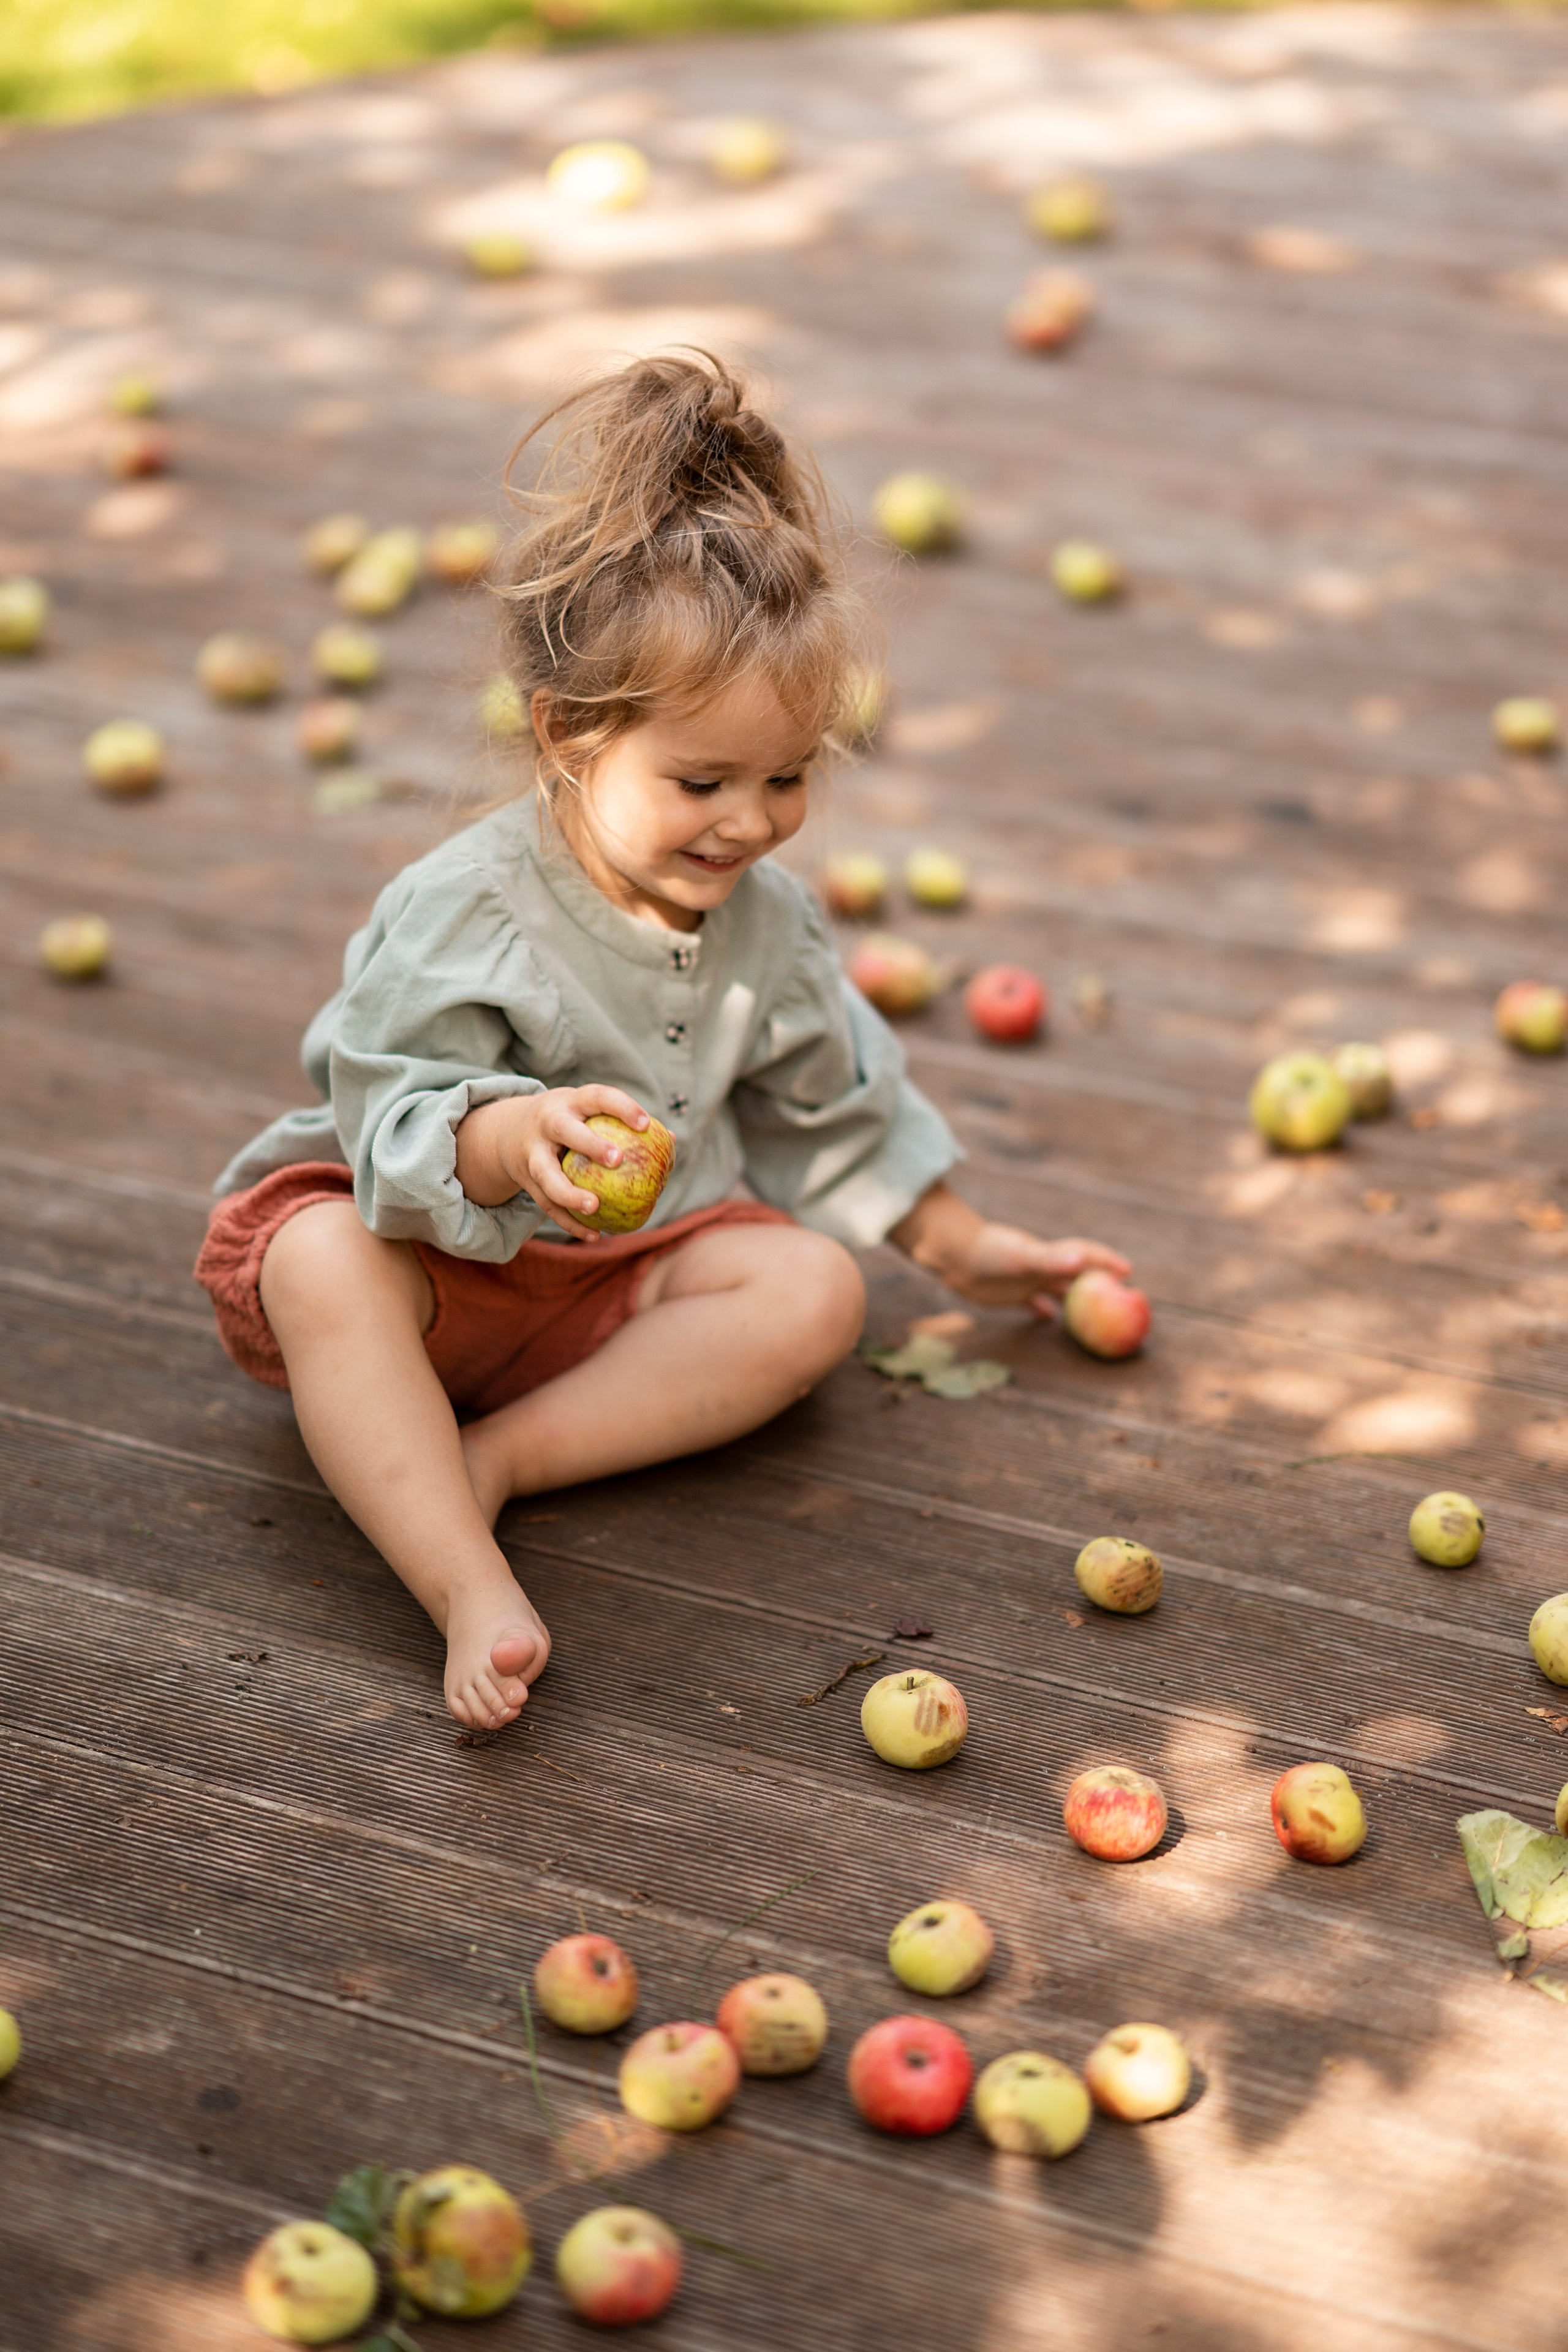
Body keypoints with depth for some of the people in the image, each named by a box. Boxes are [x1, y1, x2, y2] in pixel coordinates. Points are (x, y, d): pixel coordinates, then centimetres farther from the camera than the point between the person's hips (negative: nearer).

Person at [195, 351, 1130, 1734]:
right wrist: (511, 1138, -48)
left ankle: (498, 1455, -26)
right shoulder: (458, 916, -21)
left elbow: (831, 1099, 16)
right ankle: (471, 1590, -43)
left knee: (815, 1288, -20)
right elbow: (396, 1124, -26)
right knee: (323, 1263, -36)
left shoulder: (768, 918, 0)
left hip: (630, 1276, 5)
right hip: (434, 1257, -5)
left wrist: (957, 1246, 24)